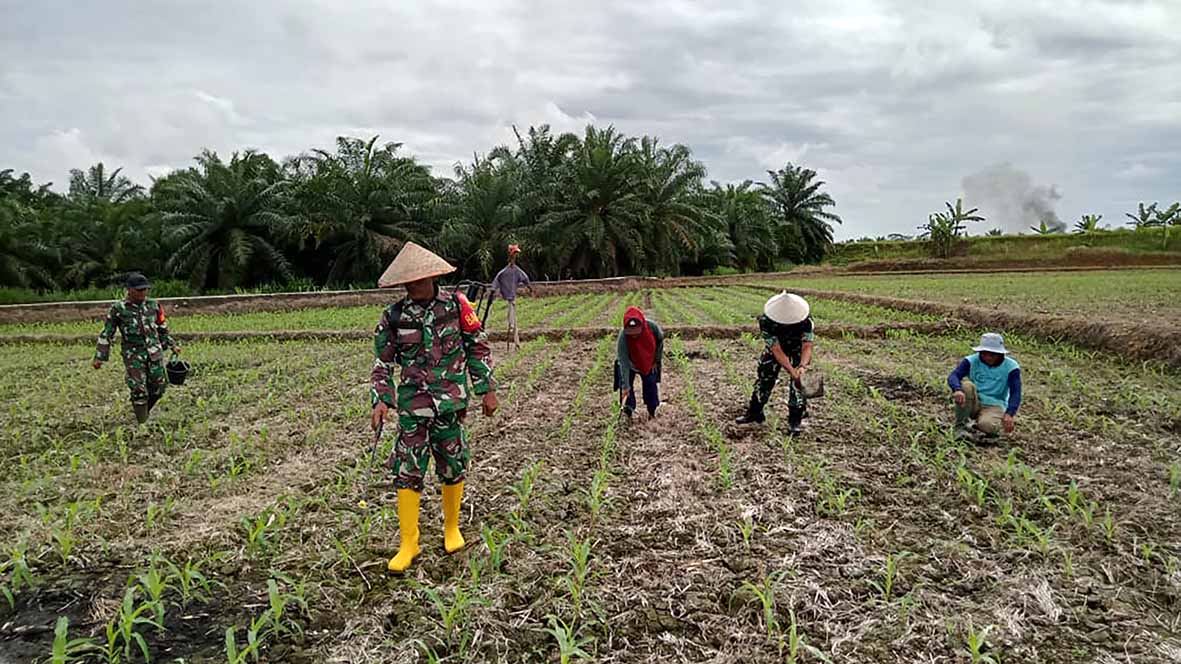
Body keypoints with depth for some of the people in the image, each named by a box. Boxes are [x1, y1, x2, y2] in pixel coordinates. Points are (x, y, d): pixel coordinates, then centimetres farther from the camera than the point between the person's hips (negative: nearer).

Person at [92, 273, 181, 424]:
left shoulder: (153, 305, 7)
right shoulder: (118, 309, -3)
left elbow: (163, 328, 20)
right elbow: (106, 334, 1)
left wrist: (172, 345, 17)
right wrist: (99, 357, -2)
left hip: (154, 353, 4)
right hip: (133, 355, -4)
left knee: (159, 386, 4)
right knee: (139, 390, -5)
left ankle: (142, 411, 29)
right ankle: (142, 422, 5)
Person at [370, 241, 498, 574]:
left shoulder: (457, 306, -3)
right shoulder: (394, 316, -1)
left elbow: (478, 347, 5)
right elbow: (382, 363, 5)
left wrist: (488, 389, 4)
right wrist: (381, 400, -7)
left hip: (451, 402, 0)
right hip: (413, 405, 0)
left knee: (453, 468, 9)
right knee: (407, 472, -1)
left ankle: (452, 528, 30)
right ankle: (408, 544, 10)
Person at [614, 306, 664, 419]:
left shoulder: (652, 326, -34)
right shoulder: (622, 338, -40)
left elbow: (660, 340, -10)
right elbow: (624, 363, -38)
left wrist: (657, 360, -5)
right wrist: (625, 386, -40)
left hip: (649, 363, 2)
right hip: (630, 364, -2)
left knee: (651, 385, 9)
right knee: (626, 388, -4)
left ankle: (652, 412, 25)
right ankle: (628, 412, 12)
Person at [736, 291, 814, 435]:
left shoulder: (805, 319, -38)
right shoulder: (766, 321, -38)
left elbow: (807, 347, -38)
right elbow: (777, 350, -37)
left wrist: (802, 366, -58)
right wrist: (791, 371, -48)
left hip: (797, 346, -1)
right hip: (776, 345, 1)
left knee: (799, 380, -11)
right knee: (765, 376, 1)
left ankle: (795, 420, -1)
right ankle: (754, 413, 15)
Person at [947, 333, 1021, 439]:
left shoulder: (1011, 367, -7)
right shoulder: (972, 361, -7)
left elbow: (1015, 394, -16)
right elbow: (953, 376, -22)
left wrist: (1009, 414, -35)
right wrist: (958, 390, -47)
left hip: (994, 406, -2)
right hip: (972, 403, 2)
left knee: (987, 425, -35)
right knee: (966, 385, -30)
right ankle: (961, 425, -15)